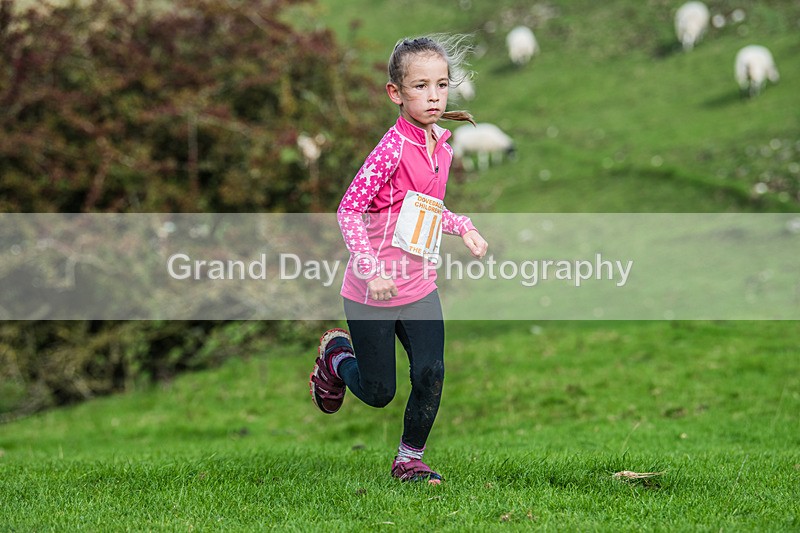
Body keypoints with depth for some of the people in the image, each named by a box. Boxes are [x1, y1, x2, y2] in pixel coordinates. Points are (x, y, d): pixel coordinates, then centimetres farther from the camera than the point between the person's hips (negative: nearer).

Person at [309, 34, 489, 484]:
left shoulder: (442, 147, 6)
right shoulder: (394, 147, -19)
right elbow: (349, 209, -20)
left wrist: (463, 227, 9)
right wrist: (371, 270, -25)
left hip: (420, 286, 6)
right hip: (373, 293, -6)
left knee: (432, 375, -4)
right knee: (378, 393, 6)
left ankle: (410, 459, 16)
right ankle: (336, 354, 37)